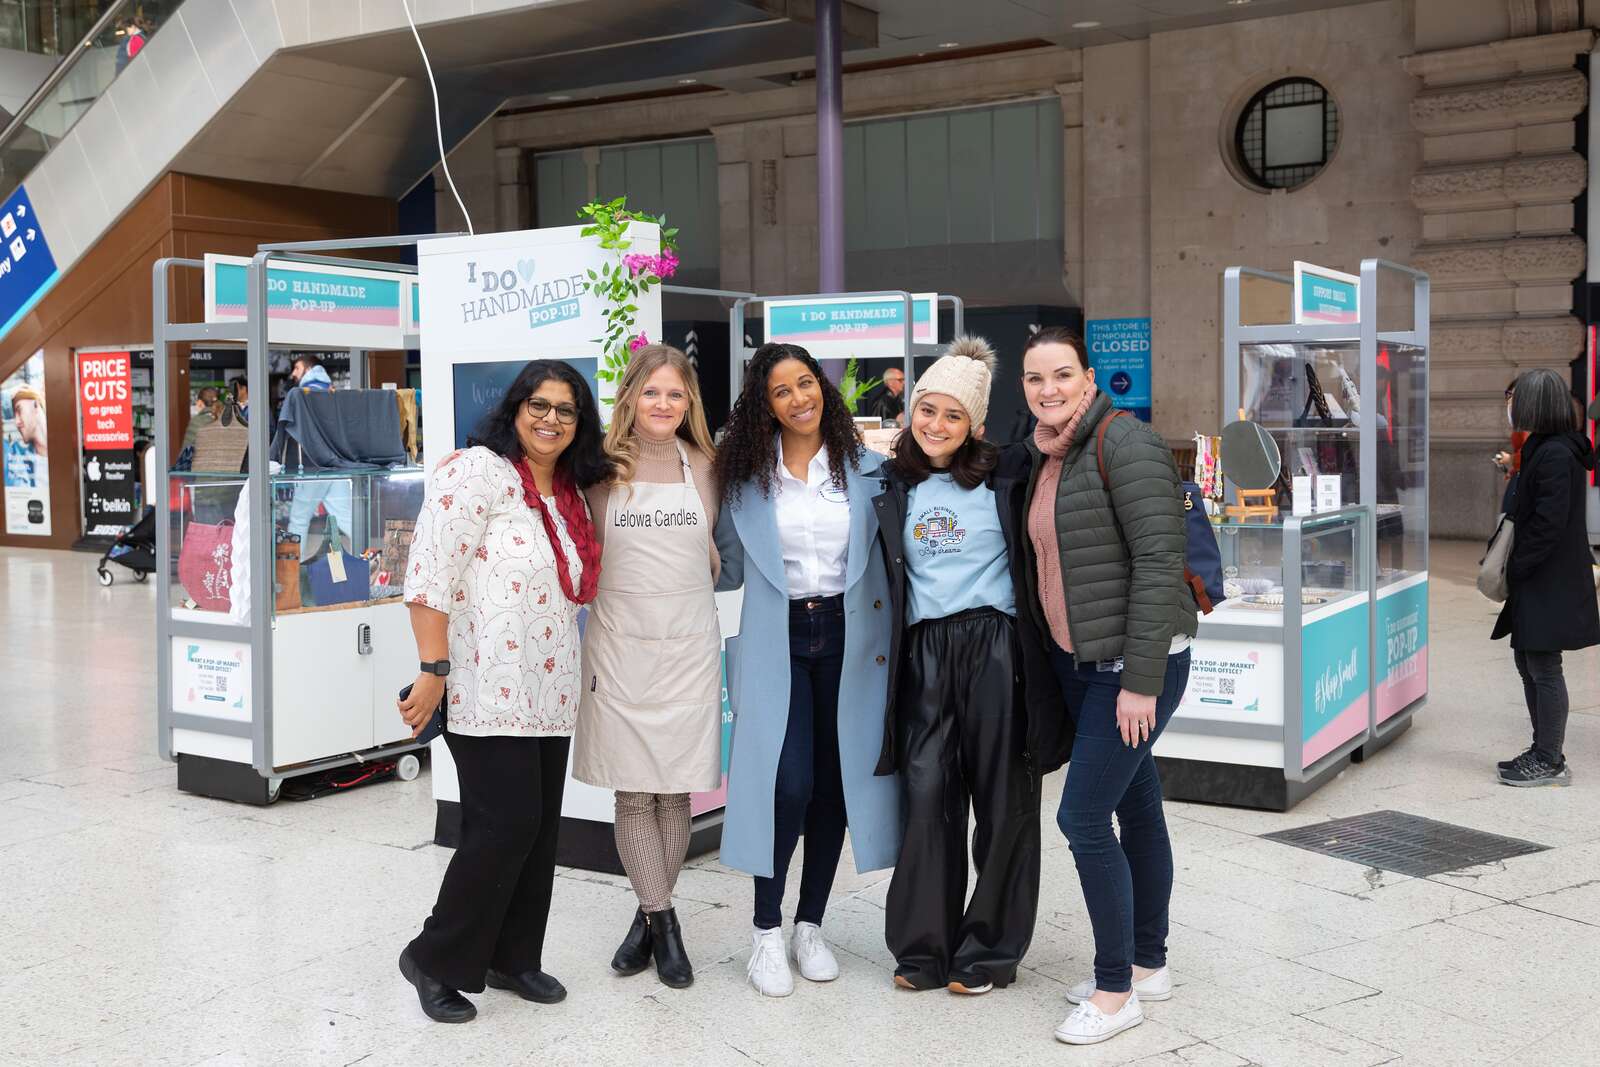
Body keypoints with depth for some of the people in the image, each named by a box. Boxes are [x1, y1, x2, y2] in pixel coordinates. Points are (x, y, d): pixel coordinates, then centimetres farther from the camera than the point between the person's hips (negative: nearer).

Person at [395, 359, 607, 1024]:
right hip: (487, 690, -8)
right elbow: (430, 576, -15)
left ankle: (512, 958, 27)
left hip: (549, 692, 8)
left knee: (540, 830, 11)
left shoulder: (570, 493, 14)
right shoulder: (478, 472, -10)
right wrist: (434, 670, -19)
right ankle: (436, 960, 9)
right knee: (507, 826, -9)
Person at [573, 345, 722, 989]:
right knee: (633, 792, 1)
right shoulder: (603, 467, 1)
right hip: (620, 647, -1)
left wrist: (686, 593, 8)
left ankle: (649, 916, 18)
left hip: (688, 647, 2)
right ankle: (661, 921, 11)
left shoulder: (703, 466, 7)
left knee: (676, 790, 5)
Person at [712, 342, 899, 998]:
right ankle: (766, 930, 4)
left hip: (848, 639, 2)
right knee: (789, 783, -13)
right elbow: (728, 567, 11)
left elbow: (891, 554, 8)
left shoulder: (867, 469, 4)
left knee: (835, 784, 5)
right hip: (777, 641, -1)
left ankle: (810, 925, 21)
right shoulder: (745, 477, 3)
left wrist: (885, 639, 0)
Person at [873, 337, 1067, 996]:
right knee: (927, 794, -1)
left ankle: (990, 952, 16)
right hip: (923, 654, 3)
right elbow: (884, 574, 17)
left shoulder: (1008, 475, 1)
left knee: (1003, 801, 3)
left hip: (997, 648, -2)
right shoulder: (894, 485, 10)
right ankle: (924, 949, 11)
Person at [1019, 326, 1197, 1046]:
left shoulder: (1123, 444, -17)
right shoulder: (1045, 459, 11)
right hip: (1078, 662, 8)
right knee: (1136, 807, 16)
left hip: (1136, 663, -8)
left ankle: (1116, 992, 5)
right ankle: (1149, 965, 28)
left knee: (1083, 818, -8)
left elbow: (1158, 563, -21)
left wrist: (1141, 680, -22)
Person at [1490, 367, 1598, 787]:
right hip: (1539, 578, 10)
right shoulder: (1544, 447, 12)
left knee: (1544, 667, -3)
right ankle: (1544, 751, 25)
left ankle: (1550, 763, 5)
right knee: (1528, 662, 16)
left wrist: (1516, 566, -16)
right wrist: (1506, 558, 13)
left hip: (1550, 580, -10)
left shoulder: (1555, 454, -19)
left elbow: (1549, 522, -23)